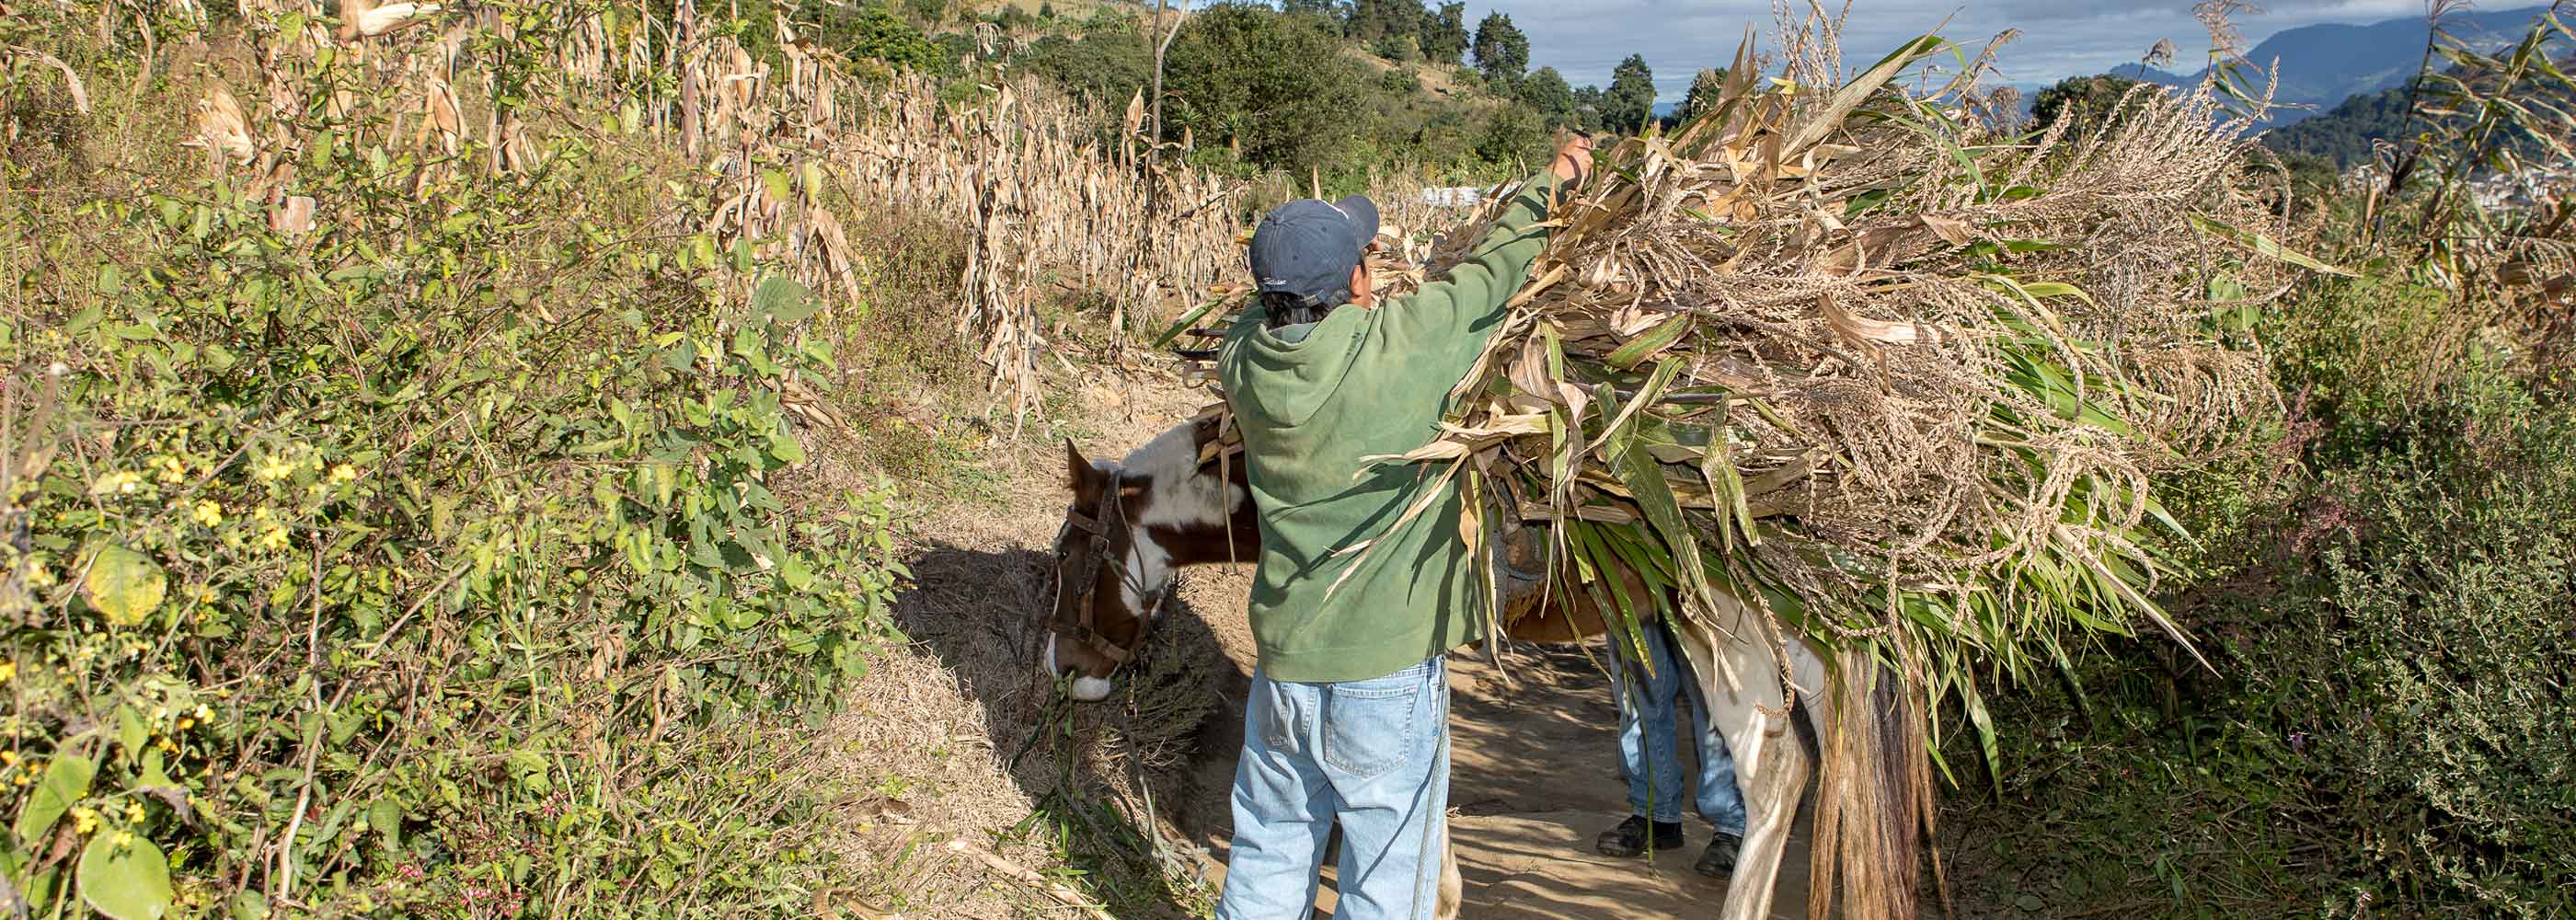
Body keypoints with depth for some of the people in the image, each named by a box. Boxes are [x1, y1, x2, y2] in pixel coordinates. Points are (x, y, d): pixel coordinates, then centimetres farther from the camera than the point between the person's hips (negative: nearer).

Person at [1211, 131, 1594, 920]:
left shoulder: (1244, 361, -6)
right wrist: (1553, 183, 14)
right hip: (1387, 666, -5)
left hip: (1284, 659, 5)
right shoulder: (1398, 344, -17)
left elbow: (1271, 309, 19)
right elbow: (1490, 271, -1)